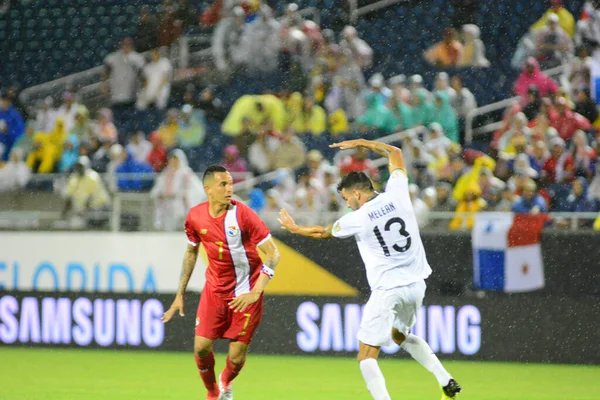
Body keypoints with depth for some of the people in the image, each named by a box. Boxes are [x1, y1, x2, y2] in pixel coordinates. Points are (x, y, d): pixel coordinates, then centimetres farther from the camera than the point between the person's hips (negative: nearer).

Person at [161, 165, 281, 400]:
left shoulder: (242, 214, -19)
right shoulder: (195, 217, -6)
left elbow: (273, 254, -17)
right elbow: (191, 252, 13)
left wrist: (255, 292, -27)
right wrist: (180, 295, 12)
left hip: (245, 293, -3)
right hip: (214, 290, 3)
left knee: (237, 357, -2)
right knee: (201, 347, -5)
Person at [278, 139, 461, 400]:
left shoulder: (357, 219, -10)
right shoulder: (396, 194, -1)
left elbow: (322, 232, 11)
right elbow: (394, 153, 17)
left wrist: (294, 228, 28)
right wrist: (361, 143, 24)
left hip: (388, 290, -6)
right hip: (416, 285, 6)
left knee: (367, 357, -3)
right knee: (400, 334, 32)